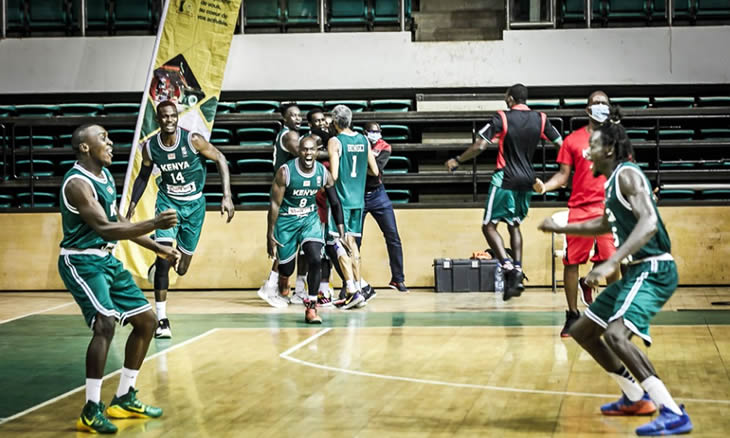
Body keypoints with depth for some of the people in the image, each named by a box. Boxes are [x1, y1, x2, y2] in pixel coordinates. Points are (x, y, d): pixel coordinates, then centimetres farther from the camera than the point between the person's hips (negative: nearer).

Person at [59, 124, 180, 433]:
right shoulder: (78, 182, -21)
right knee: (106, 323, -26)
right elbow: (105, 229, -30)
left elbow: (119, 222, 18)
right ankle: (91, 411, -17)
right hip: (81, 261, -10)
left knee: (146, 320, 11)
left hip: (106, 259, 10)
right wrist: (154, 224, -36)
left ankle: (124, 399, 21)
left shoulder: (105, 175, 9)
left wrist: (158, 248, 16)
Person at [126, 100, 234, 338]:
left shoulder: (193, 140, -19)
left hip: (194, 204, 0)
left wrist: (227, 197, -16)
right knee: (164, 258, -19)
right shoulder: (150, 147, -11)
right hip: (168, 202, 0)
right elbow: (143, 177, 6)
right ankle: (162, 319, -15)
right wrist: (131, 208, 0)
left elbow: (220, 159, -9)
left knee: (182, 267, 7)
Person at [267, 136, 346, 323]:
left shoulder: (324, 173, -10)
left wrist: (341, 230, -1)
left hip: (310, 219, 2)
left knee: (315, 260, -21)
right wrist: (270, 235, -14)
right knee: (286, 269, 6)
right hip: (286, 221, -2)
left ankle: (311, 306, -8)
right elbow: (275, 204, -14)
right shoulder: (285, 172, -20)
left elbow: (335, 203, 2)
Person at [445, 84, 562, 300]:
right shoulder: (540, 119, 3)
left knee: (489, 225, 2)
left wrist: (457, 161, -1)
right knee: (514, 225, 20)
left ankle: (508, 267, -17)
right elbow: (561, 144, 5)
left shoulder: (502, 118, -10)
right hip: (527, 180, 5)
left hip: (505, 179, -5)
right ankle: (518, 271, 7)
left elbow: (479, 146, -14)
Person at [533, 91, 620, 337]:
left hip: (608, 208, 0)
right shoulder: (573, 140, 6)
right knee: (571, 262, 0)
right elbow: (563, 175, 5)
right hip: (580, 208, 0)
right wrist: (545, 187, -13)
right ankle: (572, 315, 12)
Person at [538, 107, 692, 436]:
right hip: (636, 272, 10)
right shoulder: (613, 181, 17)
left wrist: (610, 264, -35)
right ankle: (636, 398, 25)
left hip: (653, 270, -10)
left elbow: (648, 224, -28)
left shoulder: (627, 174, -13)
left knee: (616, 335, -30)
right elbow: (606, 225, 36)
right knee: (582, 331, 16)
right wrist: (561, 228, 35)